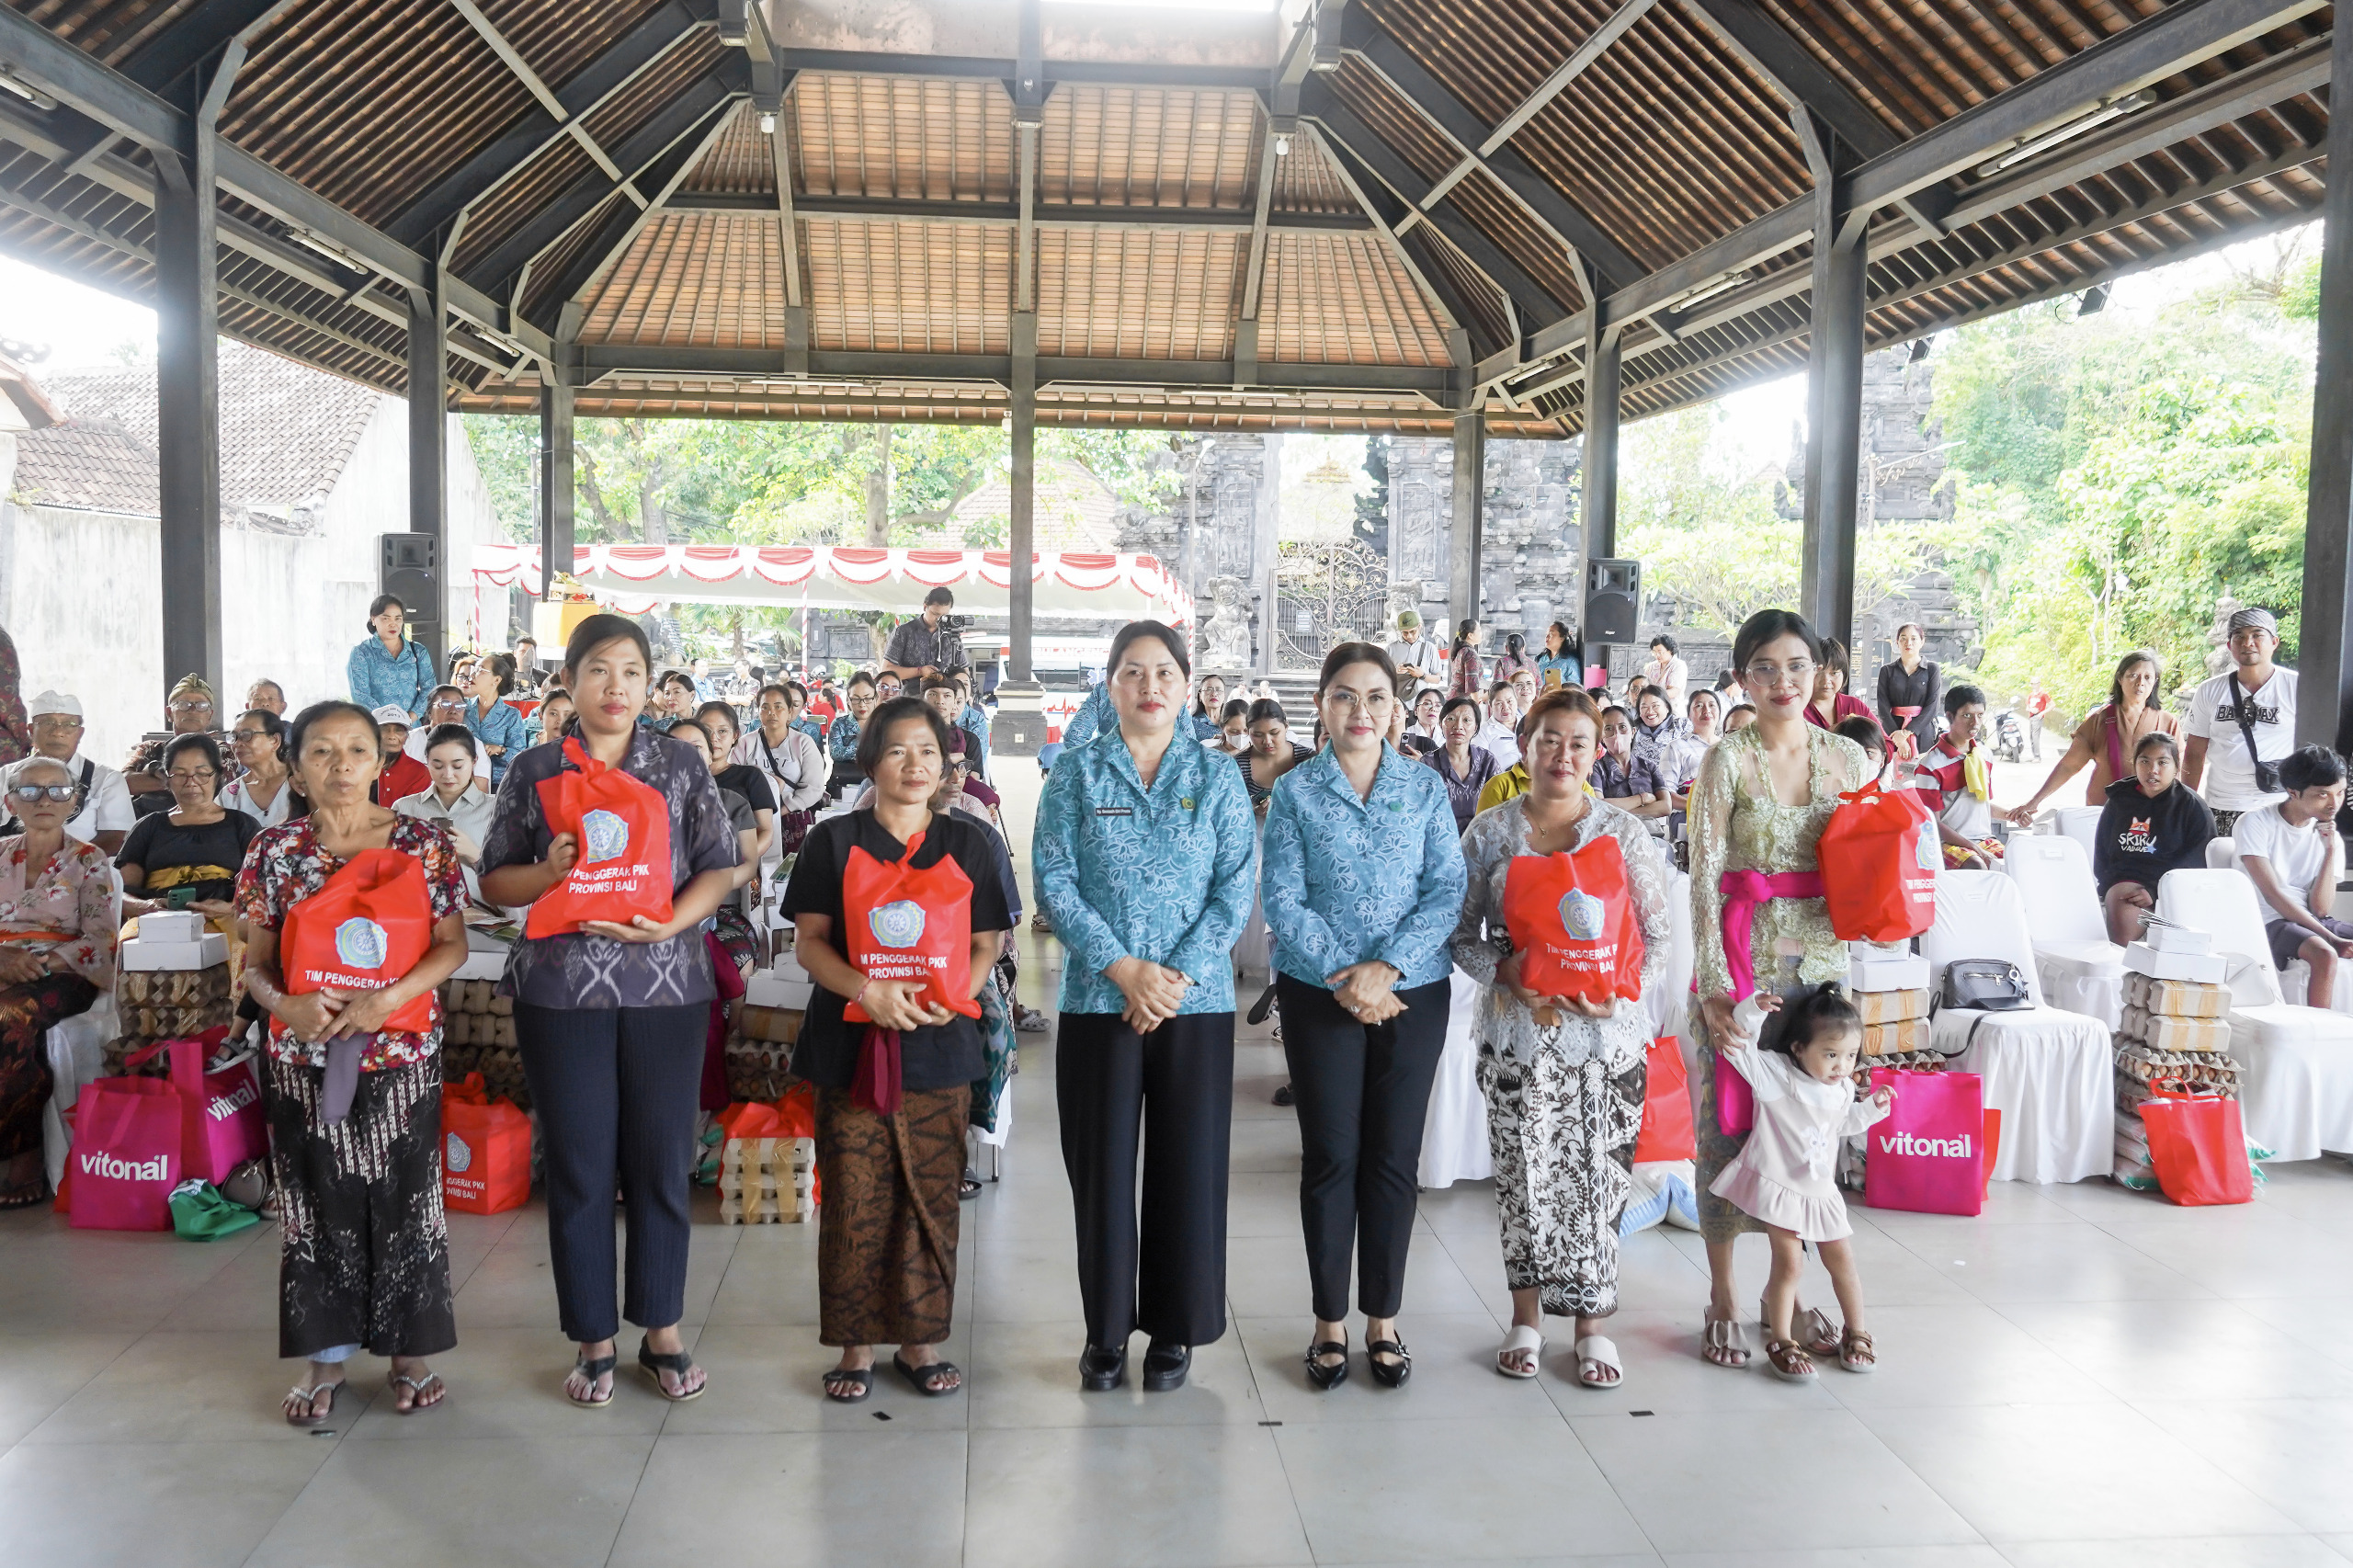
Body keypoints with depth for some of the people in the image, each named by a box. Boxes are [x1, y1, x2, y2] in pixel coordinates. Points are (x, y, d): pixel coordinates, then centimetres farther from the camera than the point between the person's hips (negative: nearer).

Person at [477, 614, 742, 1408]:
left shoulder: (682, 765, 7)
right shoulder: (535, 769, 6)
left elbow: (719, 867, 3)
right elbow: (494, 880, 7)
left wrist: (668, 922, -15)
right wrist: (550, 872, -14)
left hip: (666, 985, 0)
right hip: (561, 988, 0)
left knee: (662, 1161, 5)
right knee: (579, 1165, 5)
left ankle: (663, 1330, 20)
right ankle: (592, 1339, 18)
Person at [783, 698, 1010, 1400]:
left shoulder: (968, 843, 8)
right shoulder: (834, 840, 4)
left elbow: (986, 943, 8)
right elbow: (808, 940, 0)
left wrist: (956, 995, -12)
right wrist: (867, 990, -17)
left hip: (938, 1046, 1)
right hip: (850, 1045, -1)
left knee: (930, 1199, 4)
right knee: (853, 1201, 0)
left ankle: (919, 1340, 18)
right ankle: (855, 1345, 14)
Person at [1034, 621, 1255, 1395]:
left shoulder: (1217, 778, 5)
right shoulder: (1075, 773, 3)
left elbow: (1237, 887, -2)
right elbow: (1055, 881, -4)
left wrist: (1178, 974, -13)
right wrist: (1122, 968, -14)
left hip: (1196, 1000, 1)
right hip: (1097, 998, 0)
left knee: (1188, 1163, 5)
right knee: (1101, 1163, 5)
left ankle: (1175, 1328, 20)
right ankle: (1106, 1327, 19)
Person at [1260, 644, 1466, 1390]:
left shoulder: (1426, 789, 3)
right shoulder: (1295, 791, -1)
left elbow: (1448, 890, -4)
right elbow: (1281, 899, -5)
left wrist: (1387, 966, -16)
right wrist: (1340, 975, -16)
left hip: (1414, 992, 1)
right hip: (1319, 994, -1)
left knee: (1394, 1157, 7)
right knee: (1330, 1156, 5)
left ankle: (1383, 1317, 21)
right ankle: (1330, 1321, 18)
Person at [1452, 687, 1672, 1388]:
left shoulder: (1624, 834, 4)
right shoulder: (1489, 832, 4)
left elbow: (1660, 934, 4)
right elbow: (1460, 933, 5)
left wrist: (1622, 989, -13)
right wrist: (1504, 970, -13)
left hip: (1605, 1033, 0)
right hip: (1517, 1032, 0)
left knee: (1597, 1178, 3)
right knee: (1525, 1177, 5)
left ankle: (1591, 1322, 18)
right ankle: (1527, 1317, 21)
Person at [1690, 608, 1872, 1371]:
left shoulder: (1848, 757, 8)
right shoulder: (1728, 760, -5)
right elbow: (1703, 877, -10)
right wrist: (1712, 983, -17)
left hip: (1824, 958, 4)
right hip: (1745, 957, -4)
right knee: (1731, 1122, 1)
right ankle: (1721, 1300, 14)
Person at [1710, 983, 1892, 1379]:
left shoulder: (1843, 1089, 3)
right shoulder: (1776, 1073, -16)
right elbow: (1736, 1048, -22)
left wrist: (1874, 1107, 8)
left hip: (1821, 1190, 6)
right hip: (1778, 1184, -6)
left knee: (1842, 1260, 12)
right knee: (1788, 1263, -6)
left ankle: (1855, 1333, 32)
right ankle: (1780, 1343, 7)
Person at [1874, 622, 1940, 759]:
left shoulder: (1932, 670, 8)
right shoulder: (1887, 671, 10)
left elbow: (1932, 707, -2)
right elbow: (1883, 707, 0)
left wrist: (1906, 733, -13)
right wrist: (1898, 739, -13)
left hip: (1922, 731, -1)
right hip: (1892, 731, 1)